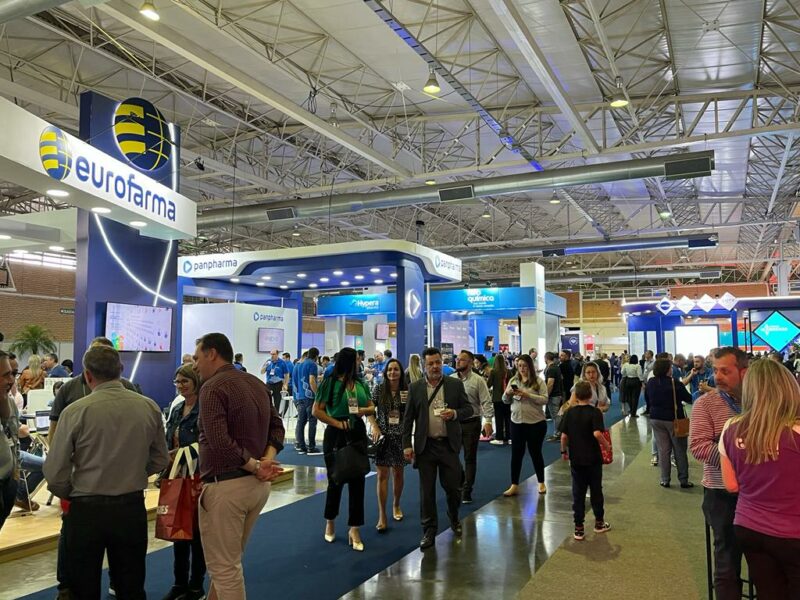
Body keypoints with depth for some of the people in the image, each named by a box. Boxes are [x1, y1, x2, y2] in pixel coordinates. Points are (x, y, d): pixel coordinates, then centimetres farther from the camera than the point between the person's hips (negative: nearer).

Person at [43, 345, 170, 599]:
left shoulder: (75, 411, -14)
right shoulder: (149, 407, -5)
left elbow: (55, 473, -9)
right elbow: (160, 460, 4)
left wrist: (71, 495, 10)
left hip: (87, 511, -2)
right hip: (132, 508, 3)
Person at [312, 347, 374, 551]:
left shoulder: (361, 384, 10)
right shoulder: (330, 383, -6)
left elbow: (371, 407, 15)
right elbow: (317, 410, -9)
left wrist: (365, 410, -7)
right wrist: (336, 423, -16)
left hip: (358, 433, 5)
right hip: (336, 435, -5)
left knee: (357, 480, 4)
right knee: (336, 480, 7)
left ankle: (354, 529, 12)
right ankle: (330, 522, 31)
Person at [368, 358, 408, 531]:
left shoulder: (407, 391, -1)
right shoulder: (379, 389, -4)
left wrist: (408, 402, -15)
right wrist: (375, 427, -10)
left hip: (400, 437, 2)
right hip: (383, 436, -2)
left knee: (398, 473, 13)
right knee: (382, 475, -3)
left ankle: (396, 505, 36)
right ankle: (382, 516, 1)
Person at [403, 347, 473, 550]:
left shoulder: (455, 384, 2)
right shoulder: (415, 388, 3)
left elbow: (469, 409, 5)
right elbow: (408, 418, 4)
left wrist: (455, 414, -16)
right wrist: (406, 445, -1)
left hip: (449, 445, 0)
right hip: (425, 446, 0)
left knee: (453, 487, 7)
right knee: (427, 491, 5)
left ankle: (454, 518, 36)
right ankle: (429, 531, 19)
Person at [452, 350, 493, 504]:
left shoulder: (478, 380, -5)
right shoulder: (450, 379, 5)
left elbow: (486, 402, -9)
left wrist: (488, 421, -18)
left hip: (471, 423, -3)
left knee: (470, 458, 7)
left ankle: (466, 491, 17)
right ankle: (460, 484, 28)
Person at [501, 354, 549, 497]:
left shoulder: (538, 381, -6)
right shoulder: (513, 380, 5)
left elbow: (544, 400, -14)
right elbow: (506, 401, 8)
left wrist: (527, 394, -23)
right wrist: (507, 393, -14)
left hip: (536, 423, -3)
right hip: (516, 422, 3)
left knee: (535, 453, 9)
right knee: (516, 454, 6)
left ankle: (541, 483, 27)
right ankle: (514, 485, 13)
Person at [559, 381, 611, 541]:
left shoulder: (569, 413, -2)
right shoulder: (595, 412, -11)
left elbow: (564, 435, -2)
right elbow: (597, 433, -24)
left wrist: (564, 451, 13)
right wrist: (605, 444, -6)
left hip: (576, 459, 2)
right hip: (593, 459, -2)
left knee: (578, 493, 7)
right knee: (596, 490, 15)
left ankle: (579, 528, 9)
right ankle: (599, 522, 30)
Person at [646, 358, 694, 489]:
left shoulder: (651, 382, -2)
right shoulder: (674, 382, -15)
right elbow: (688, 398, -8)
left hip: (656, 418, 4)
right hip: (674, 419, -4)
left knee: (663, 449, 9)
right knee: (680, 450, 8)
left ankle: (665, 480, 11)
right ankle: (683, 480, 14)